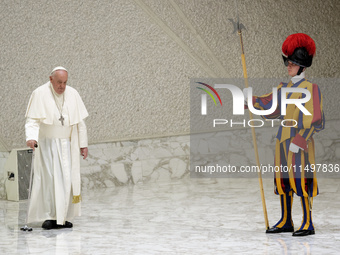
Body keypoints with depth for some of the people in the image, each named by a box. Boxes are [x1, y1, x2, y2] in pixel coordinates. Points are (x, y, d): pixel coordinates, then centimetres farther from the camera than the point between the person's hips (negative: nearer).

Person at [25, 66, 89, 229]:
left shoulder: (73, 94, 4)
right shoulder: (40, 94, -7)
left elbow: (80, 121, 9)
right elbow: (32, 120, -13)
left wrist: (83, 144, 7)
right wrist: (31, 137, -30)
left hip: (67, 145, 4)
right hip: (47, 144, -4)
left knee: (67, 179, 0)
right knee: (49, 178, -10)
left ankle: (62, 217, 5)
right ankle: (49, 216, -6)